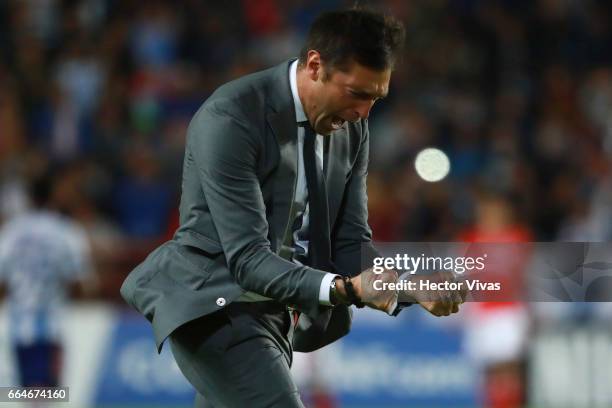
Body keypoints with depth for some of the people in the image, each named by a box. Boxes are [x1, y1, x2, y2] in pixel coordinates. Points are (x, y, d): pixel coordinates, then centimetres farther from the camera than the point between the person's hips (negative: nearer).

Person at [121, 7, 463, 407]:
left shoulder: (352, 127, 2)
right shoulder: (230, 118, -21)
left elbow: (351, 241, 5)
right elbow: (248, 258, -25)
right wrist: (346, 288, -38)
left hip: (276, 312, 8)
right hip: (212, 301, -8)